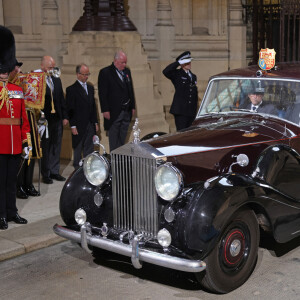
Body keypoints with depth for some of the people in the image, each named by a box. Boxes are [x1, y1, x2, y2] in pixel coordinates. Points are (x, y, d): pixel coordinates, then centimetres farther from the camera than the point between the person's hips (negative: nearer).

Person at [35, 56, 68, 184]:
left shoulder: (57, 80, 13)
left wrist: (65, 116, 12)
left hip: (57, 119, 6)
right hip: (44, 119, -6)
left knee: (56, 146, 11)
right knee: (45, 147, 2)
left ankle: (54, 171, 21)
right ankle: (45, 174, 11)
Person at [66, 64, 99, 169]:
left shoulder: (90, 88, 13)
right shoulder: (71, 89, -8)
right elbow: (70, 110, -10)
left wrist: (95, 122, 13)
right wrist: (73, 126, -14)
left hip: (90, 125, 6)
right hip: (79, 126, -6)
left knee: (89, 149, 9)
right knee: (78, 149, 5)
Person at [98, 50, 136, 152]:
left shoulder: (127, 71, 12)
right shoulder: (105, 72, -8)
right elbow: (102, 93, -11)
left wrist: (132, 106, 14)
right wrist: (105, 110, -15)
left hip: (126, 112, 6)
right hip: (114, 113, -6)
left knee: (122, 139, 13)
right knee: (113, 140, 0)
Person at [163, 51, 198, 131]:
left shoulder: (193, 76, 20)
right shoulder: (176, 74, 0)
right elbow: (165, 71, -21)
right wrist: (178, 62, -17)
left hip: (191, 112, 6)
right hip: (180, 110, -6)